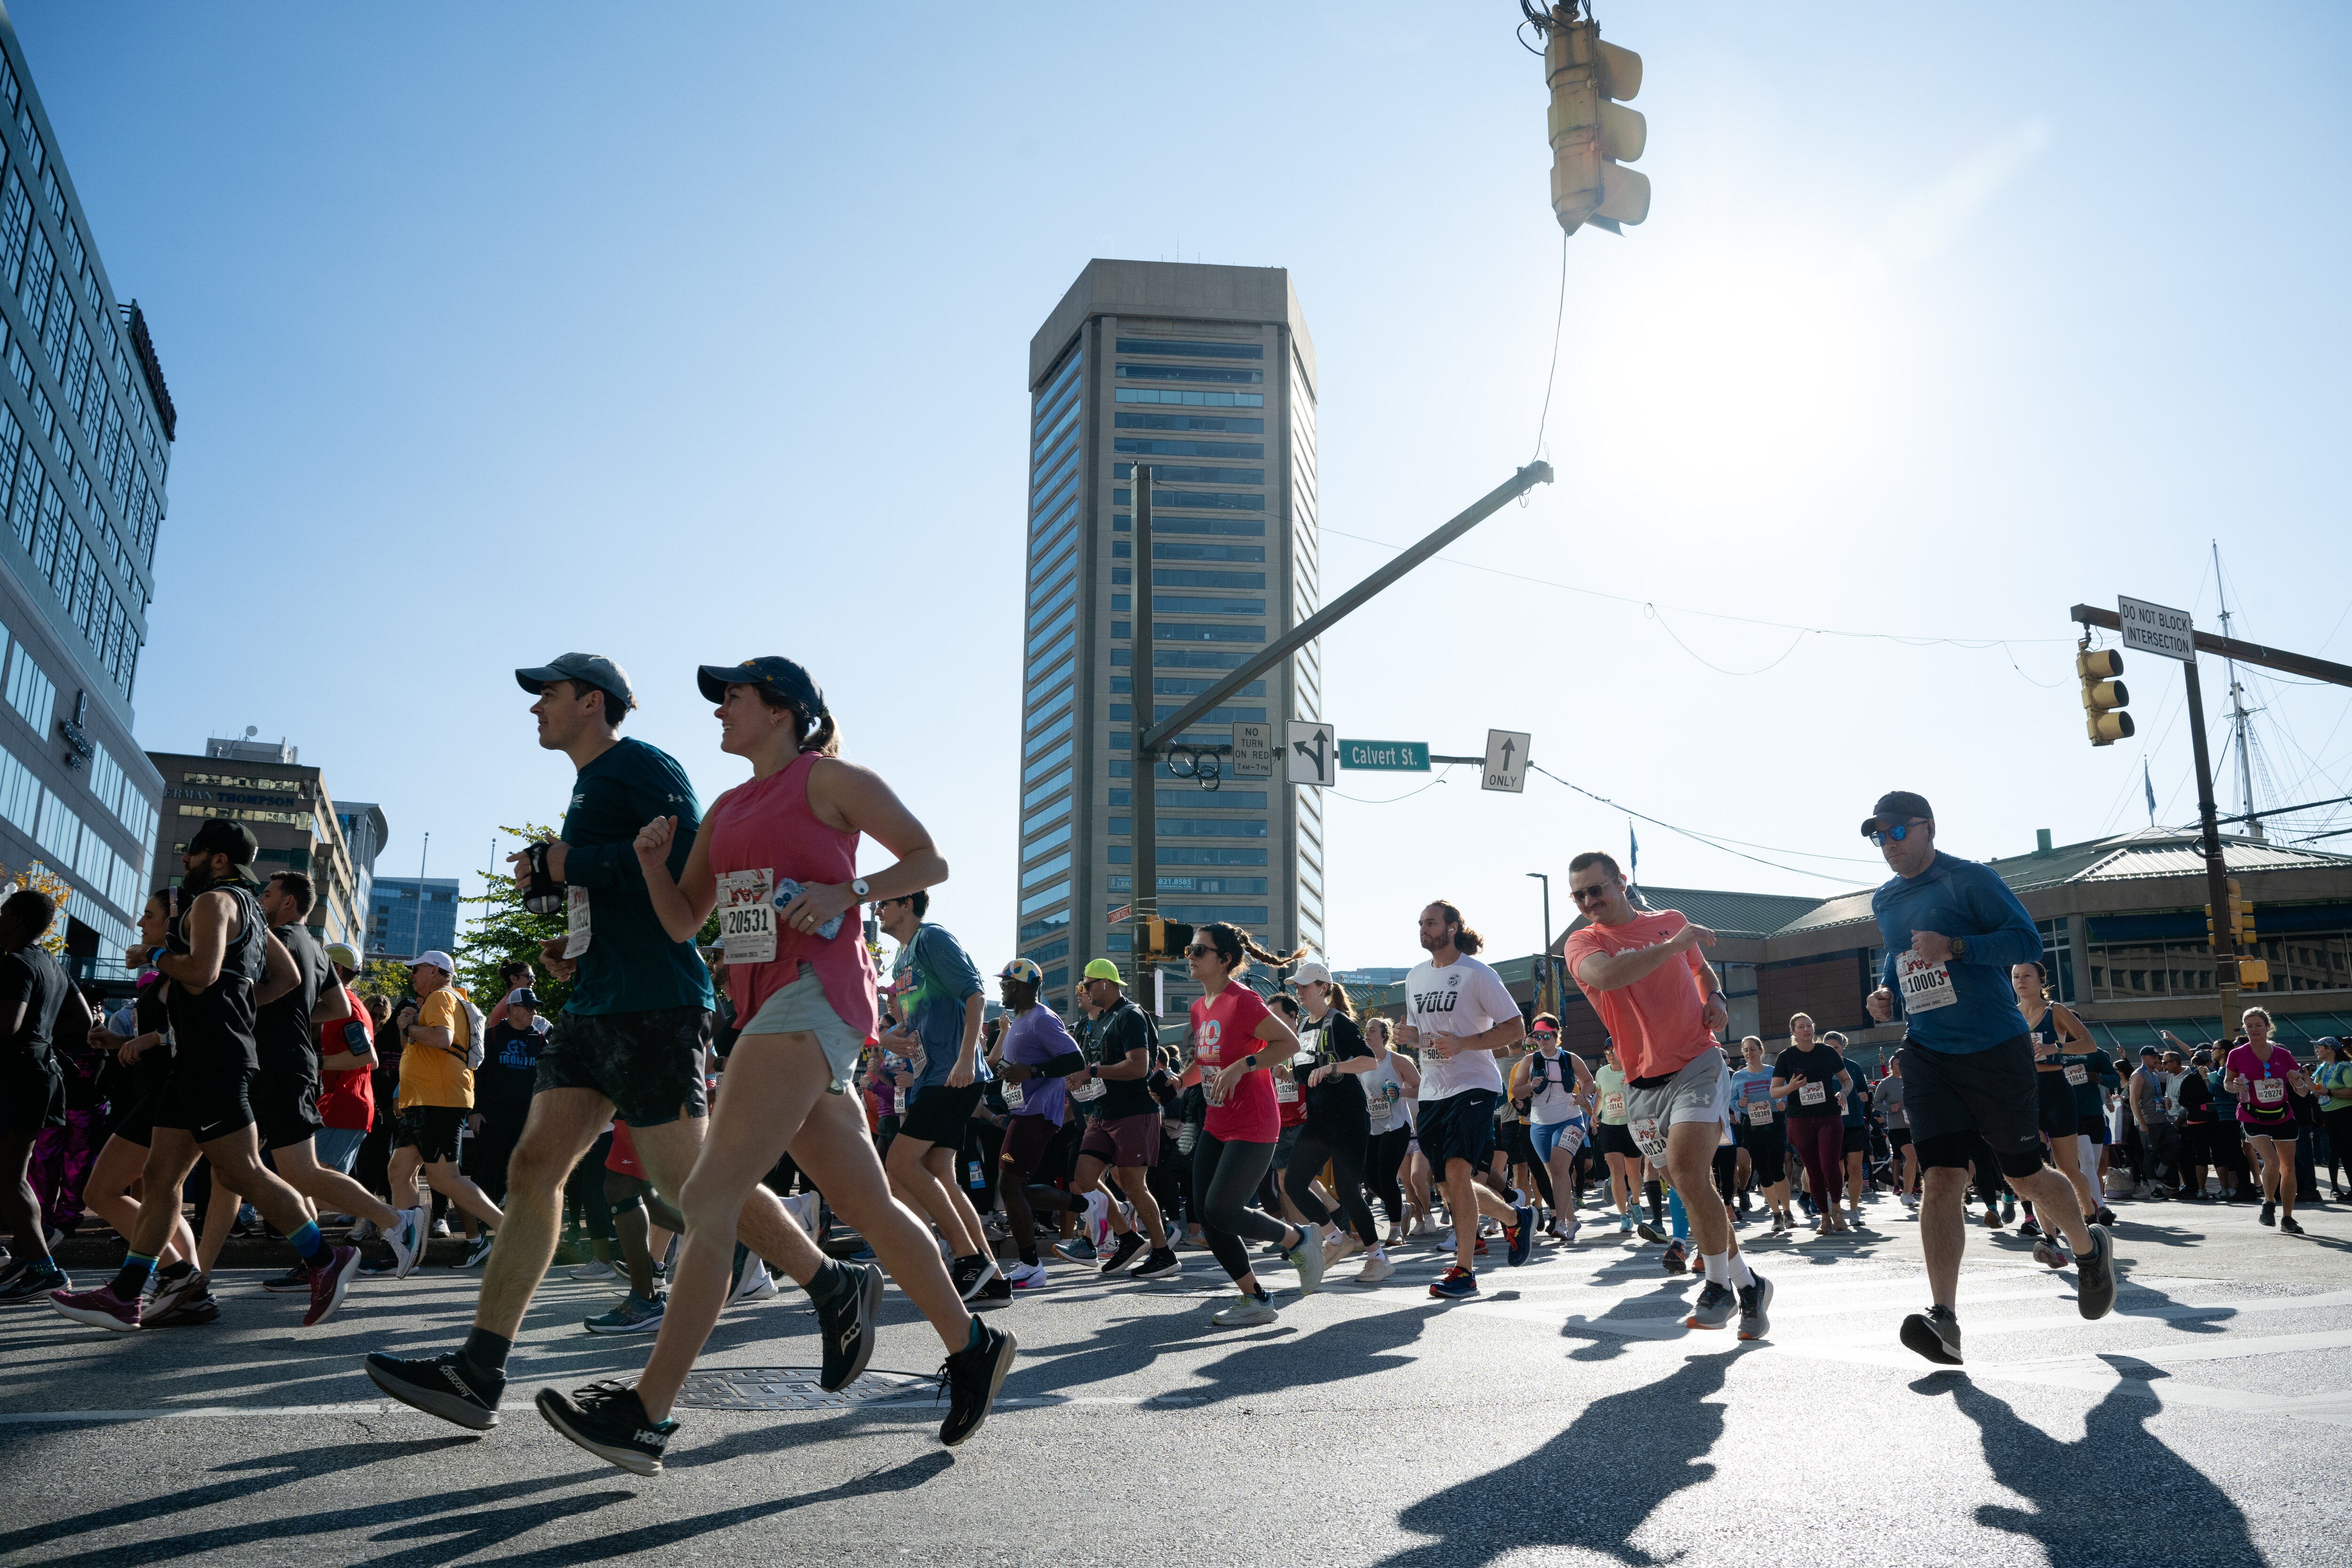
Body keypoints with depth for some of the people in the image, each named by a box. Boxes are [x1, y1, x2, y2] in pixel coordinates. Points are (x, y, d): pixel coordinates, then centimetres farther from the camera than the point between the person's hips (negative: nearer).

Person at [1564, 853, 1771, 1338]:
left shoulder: (1672, 921, 8)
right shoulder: (1582, 943, -1)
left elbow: (1701, 967, 28)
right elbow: (1605, 975, -25)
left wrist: (1714, 999, 6)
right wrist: (1672, 945, -20)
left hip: (1698, 1065, -2)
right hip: (1643, 1084, 2)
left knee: (1688, 1171, -21)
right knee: (1695, 1186, 10)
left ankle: (1720, 1282, -4)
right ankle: (1747, 1283, 27)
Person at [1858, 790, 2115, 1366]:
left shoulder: (1971, 880, -7)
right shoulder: (1884, 902, 12)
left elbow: (2028, 940, -14)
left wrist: (1954, 946, -27)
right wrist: (1885, 992, 7)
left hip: (1996, 1049, -4)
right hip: (1928, 1055, 4)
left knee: (2025, 1176, 9)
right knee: (1941, 1179, -8)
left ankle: (2089, 1247, 41)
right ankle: (1944, 1318, -13)